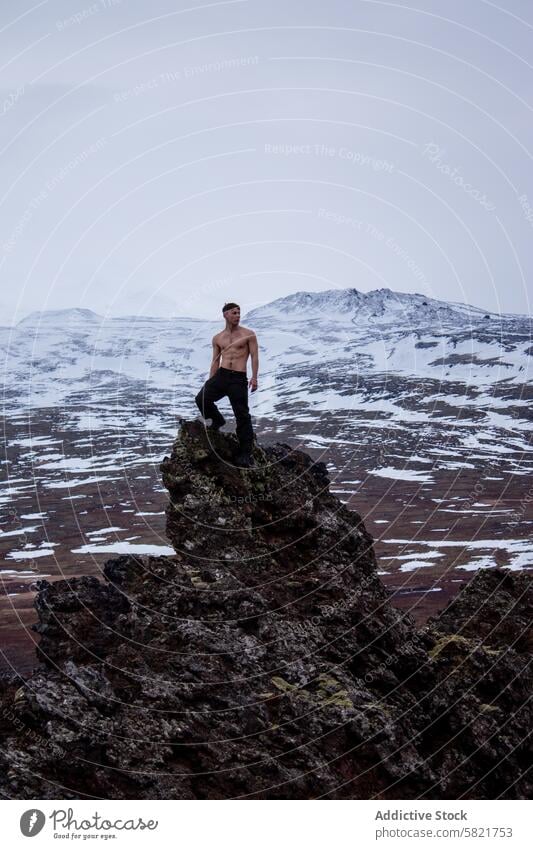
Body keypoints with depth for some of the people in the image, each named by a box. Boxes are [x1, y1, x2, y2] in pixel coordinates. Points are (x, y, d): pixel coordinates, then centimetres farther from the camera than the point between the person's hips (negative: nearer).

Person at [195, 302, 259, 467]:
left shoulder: (248, 334, 5)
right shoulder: (218, 338, 15)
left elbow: (254, 356, 0)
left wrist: (254, 377, -12)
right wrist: (209, 383, 12)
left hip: (238, 378, -3)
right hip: (221, 375, 3)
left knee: (242, 415, -5)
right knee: (201, 399, -17)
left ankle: (245, 453, -1)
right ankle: (217, 420, 13)